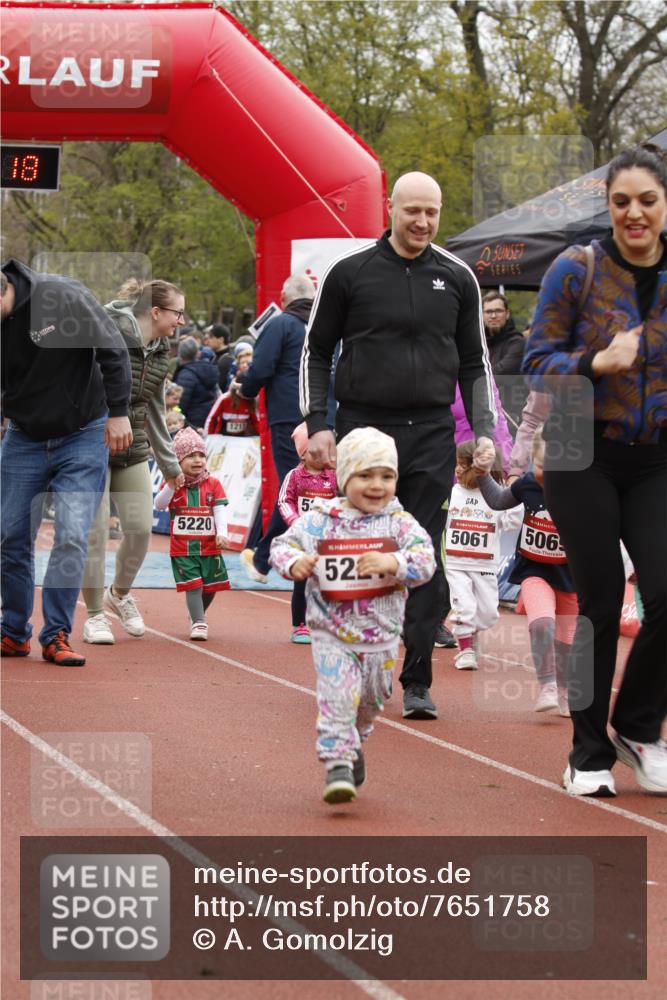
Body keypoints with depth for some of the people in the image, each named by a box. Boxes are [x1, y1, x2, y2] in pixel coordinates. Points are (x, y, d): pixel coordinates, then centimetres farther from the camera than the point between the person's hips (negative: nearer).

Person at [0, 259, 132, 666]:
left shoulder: (64, 297, -23)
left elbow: (113, 351, -15)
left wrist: (118, 412, -14)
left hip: (83, 436, -3)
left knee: (72, 536, -11)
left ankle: (56, 635, -3)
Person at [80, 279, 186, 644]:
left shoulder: (161, 352, 7)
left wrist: (169, 463, 22)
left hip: (132, 450, 6)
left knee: (140, 529, 0)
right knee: (95, 532, -5)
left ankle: (119, 594, 27)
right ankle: (95, 614, 10)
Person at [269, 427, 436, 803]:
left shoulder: (400, 523, -6)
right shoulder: (319, 521, -6)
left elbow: (425, 561, -15)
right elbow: (283, 543, -1)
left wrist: (393, 562, -33)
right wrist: (293, 562, -23)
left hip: (382, 636, 2)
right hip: (332, 634, -2)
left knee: (371, 699, 19)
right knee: (338, 695, -16)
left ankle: (353, 745, 46)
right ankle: (337, 764, -11)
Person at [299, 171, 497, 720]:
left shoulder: (457, 278, 8)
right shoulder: (350, 273, 2)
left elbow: (474, 362, 14)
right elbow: (317, 351, 8)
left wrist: (484, 433, 5)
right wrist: (317, 423, -2)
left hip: (431, 435, 1)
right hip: (362, 429, -1)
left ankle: (417, 681, 0)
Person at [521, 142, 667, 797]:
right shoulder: (576, 270, -6)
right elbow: (538, 363, -6)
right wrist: (598, 362, -22)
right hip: (584, 458, -2)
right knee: (599, 603, -2)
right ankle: (589, 753, 13)